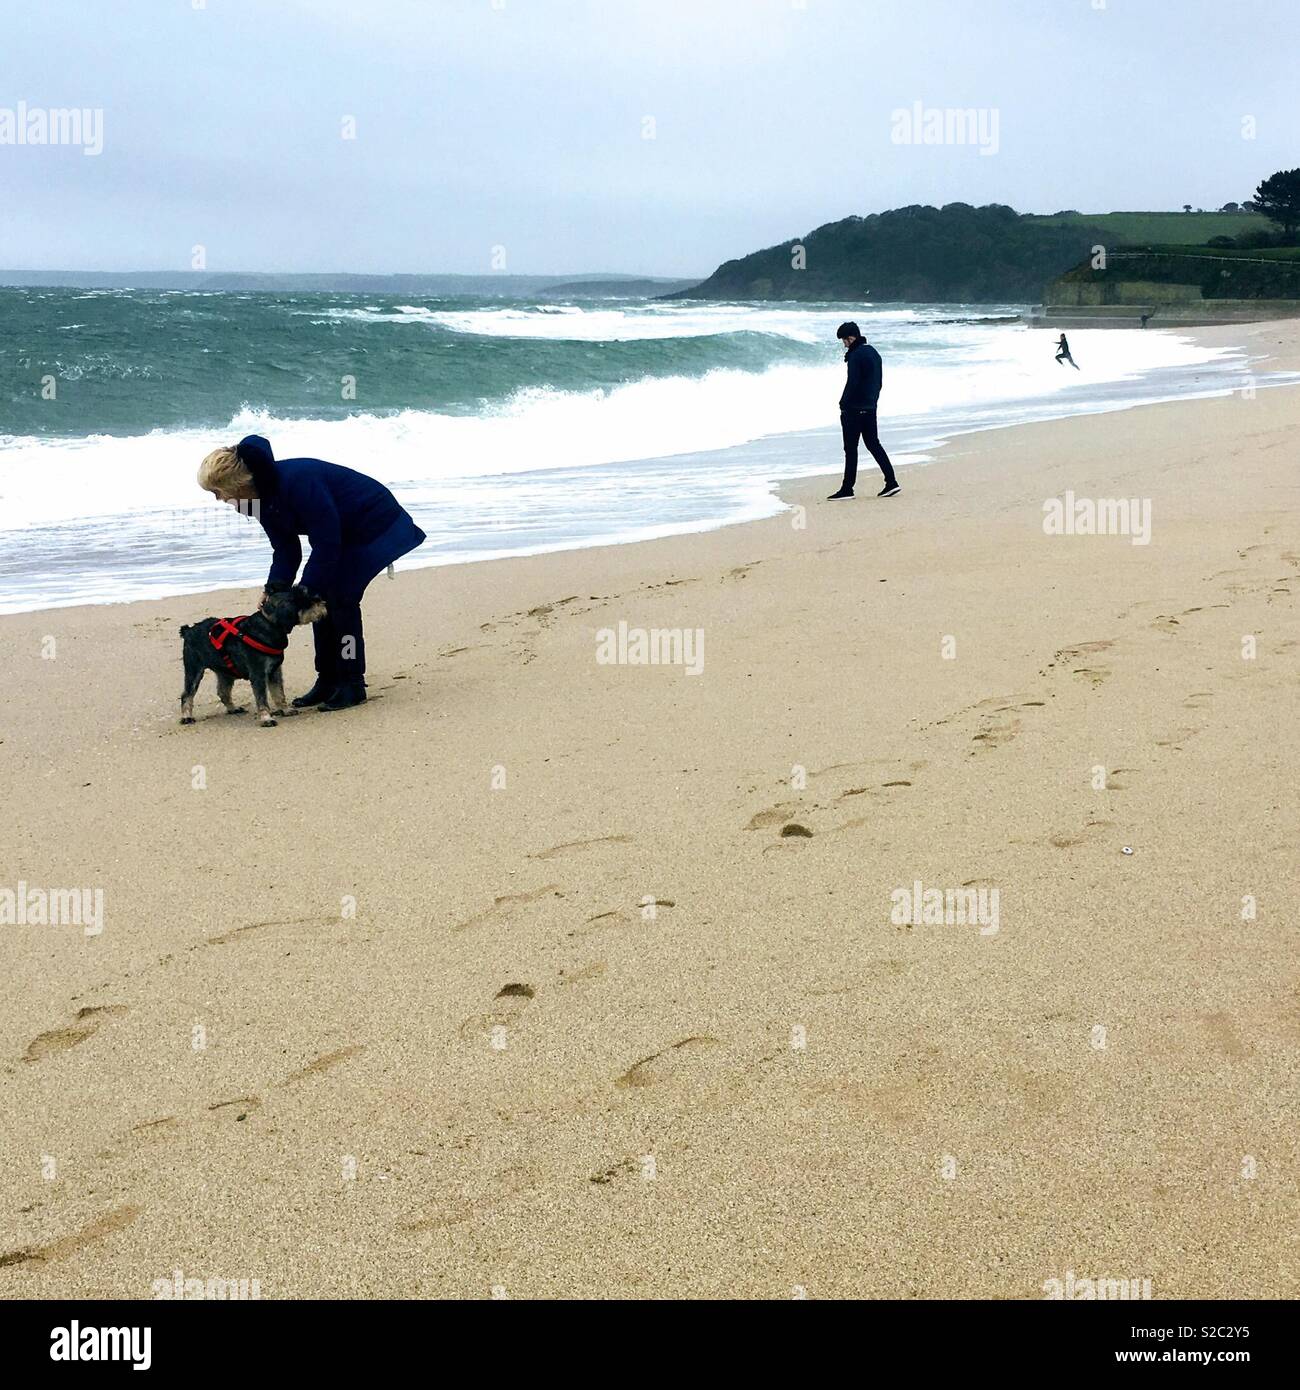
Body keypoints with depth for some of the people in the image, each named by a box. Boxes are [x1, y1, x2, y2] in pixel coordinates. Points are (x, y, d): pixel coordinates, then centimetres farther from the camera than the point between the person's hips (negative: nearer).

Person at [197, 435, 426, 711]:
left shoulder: (295, 481, -34)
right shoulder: (261, 496, -5)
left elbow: (326, 543, -32)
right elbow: (285, 549, -1)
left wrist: (304, 592, -28)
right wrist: (275, 588, -18)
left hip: (375, 523, -9)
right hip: (346, 532, 9)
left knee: (341, 598, -14)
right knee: (322, 598, 2)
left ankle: (352, 685, -6)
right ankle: (328, 681, 10)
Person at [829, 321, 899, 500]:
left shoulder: (856, 356, -15)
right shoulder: (873, 352, 14)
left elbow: (852, 383, -19)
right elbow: (878, 381, 18)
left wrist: (843, 404, -11)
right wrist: (872, 399, 17)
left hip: (854, 409, -9)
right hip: (870, 408, 9)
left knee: (851, 448, -4)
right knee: (873, 444, 14)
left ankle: (847, 488, -1)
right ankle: (891, 482, 11)